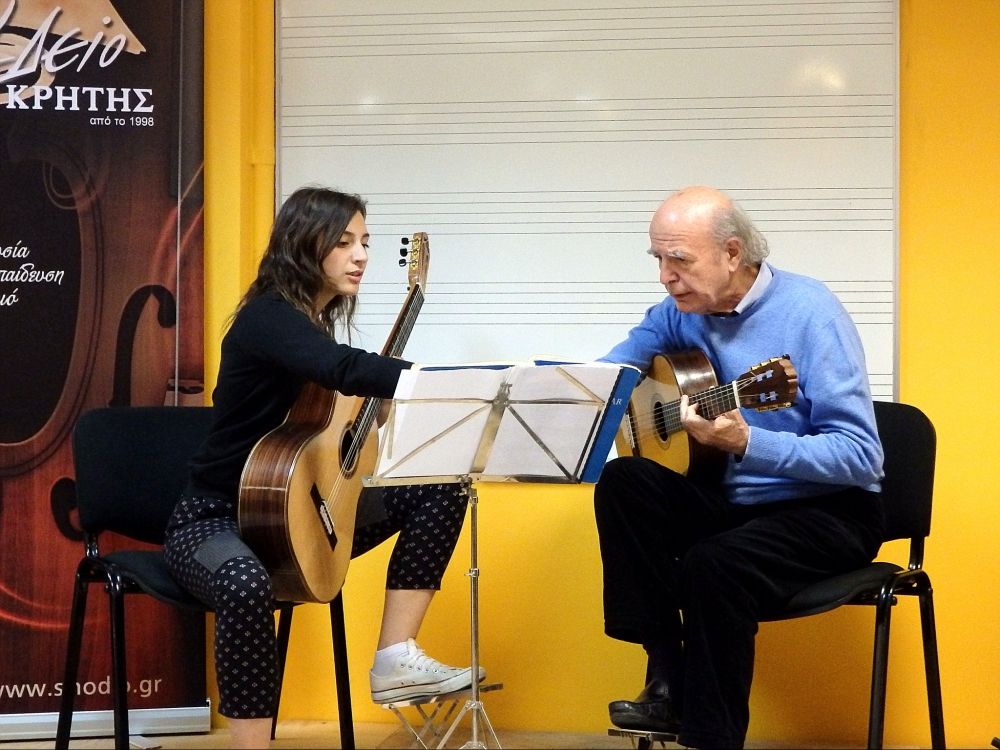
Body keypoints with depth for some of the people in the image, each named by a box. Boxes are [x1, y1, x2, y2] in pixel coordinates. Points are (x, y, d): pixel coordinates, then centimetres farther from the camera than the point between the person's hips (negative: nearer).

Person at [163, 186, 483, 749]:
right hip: (216, 518, -8)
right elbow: (344, 370, -39)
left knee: (438, 489, -3)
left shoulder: (318, 321, 9)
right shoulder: (267, 318, -19)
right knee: (247, 584, -43)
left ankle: (396, 661, -7)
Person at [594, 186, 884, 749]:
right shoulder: (685, 310, 1)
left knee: (713, 563, -31)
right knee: (624, 482, -17)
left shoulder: (807, 312, -19)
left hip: (827, 508, -6)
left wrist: (746, 443, -36)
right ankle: (668, 678, -13)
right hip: (735, 499, 7)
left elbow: (862, 458, -24)